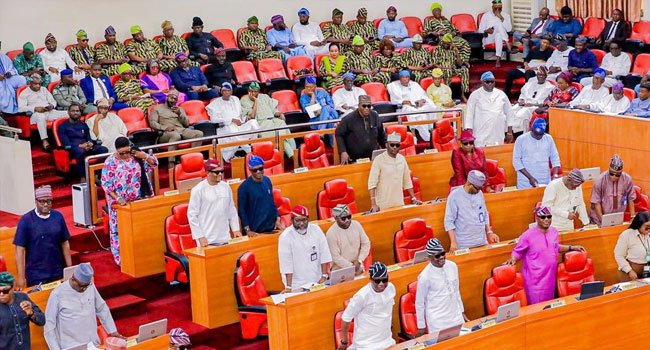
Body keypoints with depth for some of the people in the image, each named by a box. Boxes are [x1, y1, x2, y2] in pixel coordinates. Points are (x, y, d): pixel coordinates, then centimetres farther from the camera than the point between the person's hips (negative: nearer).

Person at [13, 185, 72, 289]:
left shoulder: (58, 217, 2)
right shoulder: (26, 220, -8)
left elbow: (65, 243, 8)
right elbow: (20, 249, -8)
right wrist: (21, 277, -11)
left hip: (58, 273, 3)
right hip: (36, 277, -3)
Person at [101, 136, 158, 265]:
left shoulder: (136, 155, -2)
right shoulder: (111, 162, -12)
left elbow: (154, 163, 2)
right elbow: (106, 185, -11)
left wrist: (143, 156, -17)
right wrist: (118, 199, -20)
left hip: (139, 201, 4)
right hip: (121, 204, -4)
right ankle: (121, 258, 11)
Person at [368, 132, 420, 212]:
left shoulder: (402, 159, 8)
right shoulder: (379, 160, -9)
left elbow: (407, 181, 16)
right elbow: (372, 183, -14)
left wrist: (413, 198, 11)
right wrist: (374, 204, -21)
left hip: (400, 204, 5)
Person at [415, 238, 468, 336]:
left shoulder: (452, 266, -1)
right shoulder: (425, 276, -17)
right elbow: (419, 303, -7)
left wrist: (462, 312, 18)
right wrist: (421, 326, -2)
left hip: (456, 317, 5)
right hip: (437, 323, -5)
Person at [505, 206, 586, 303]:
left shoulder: (554, 231, 5)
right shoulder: (528, 235, -14)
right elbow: (517, 252, -3)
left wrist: (572, 248, 21)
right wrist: (513, 259, -23)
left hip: (550, 278, 6)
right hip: (535, 280, -6)